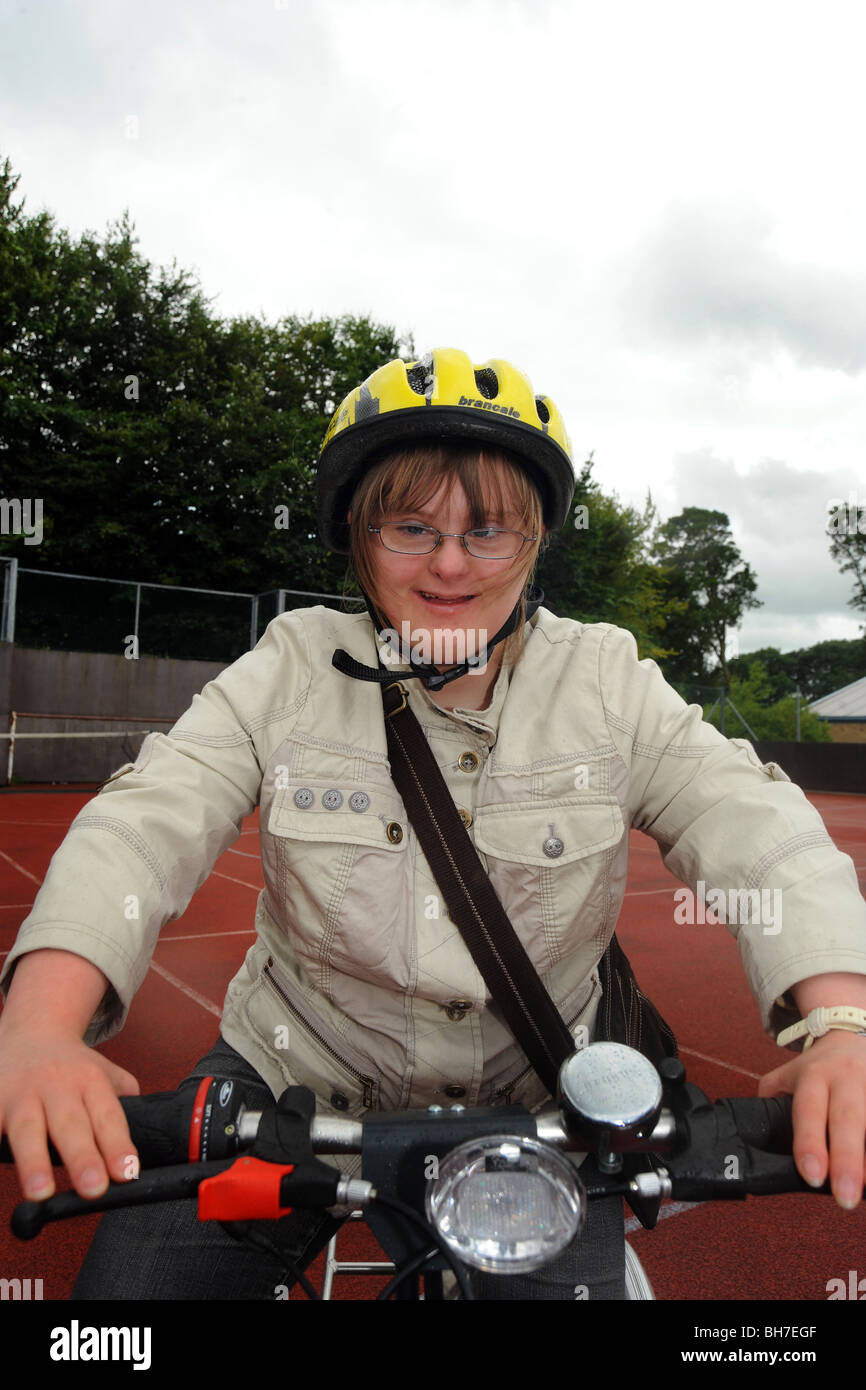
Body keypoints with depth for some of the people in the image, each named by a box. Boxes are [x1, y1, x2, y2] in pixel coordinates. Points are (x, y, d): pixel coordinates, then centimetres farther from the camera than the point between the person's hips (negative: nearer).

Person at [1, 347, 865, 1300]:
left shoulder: (607, 680, -7)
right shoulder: (292, 668, -8)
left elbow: (752, 828, -16)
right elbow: (146, 823, -18)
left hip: (532, 1109, 1)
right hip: (290, 1081, 1)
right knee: (134, 1276, -5)